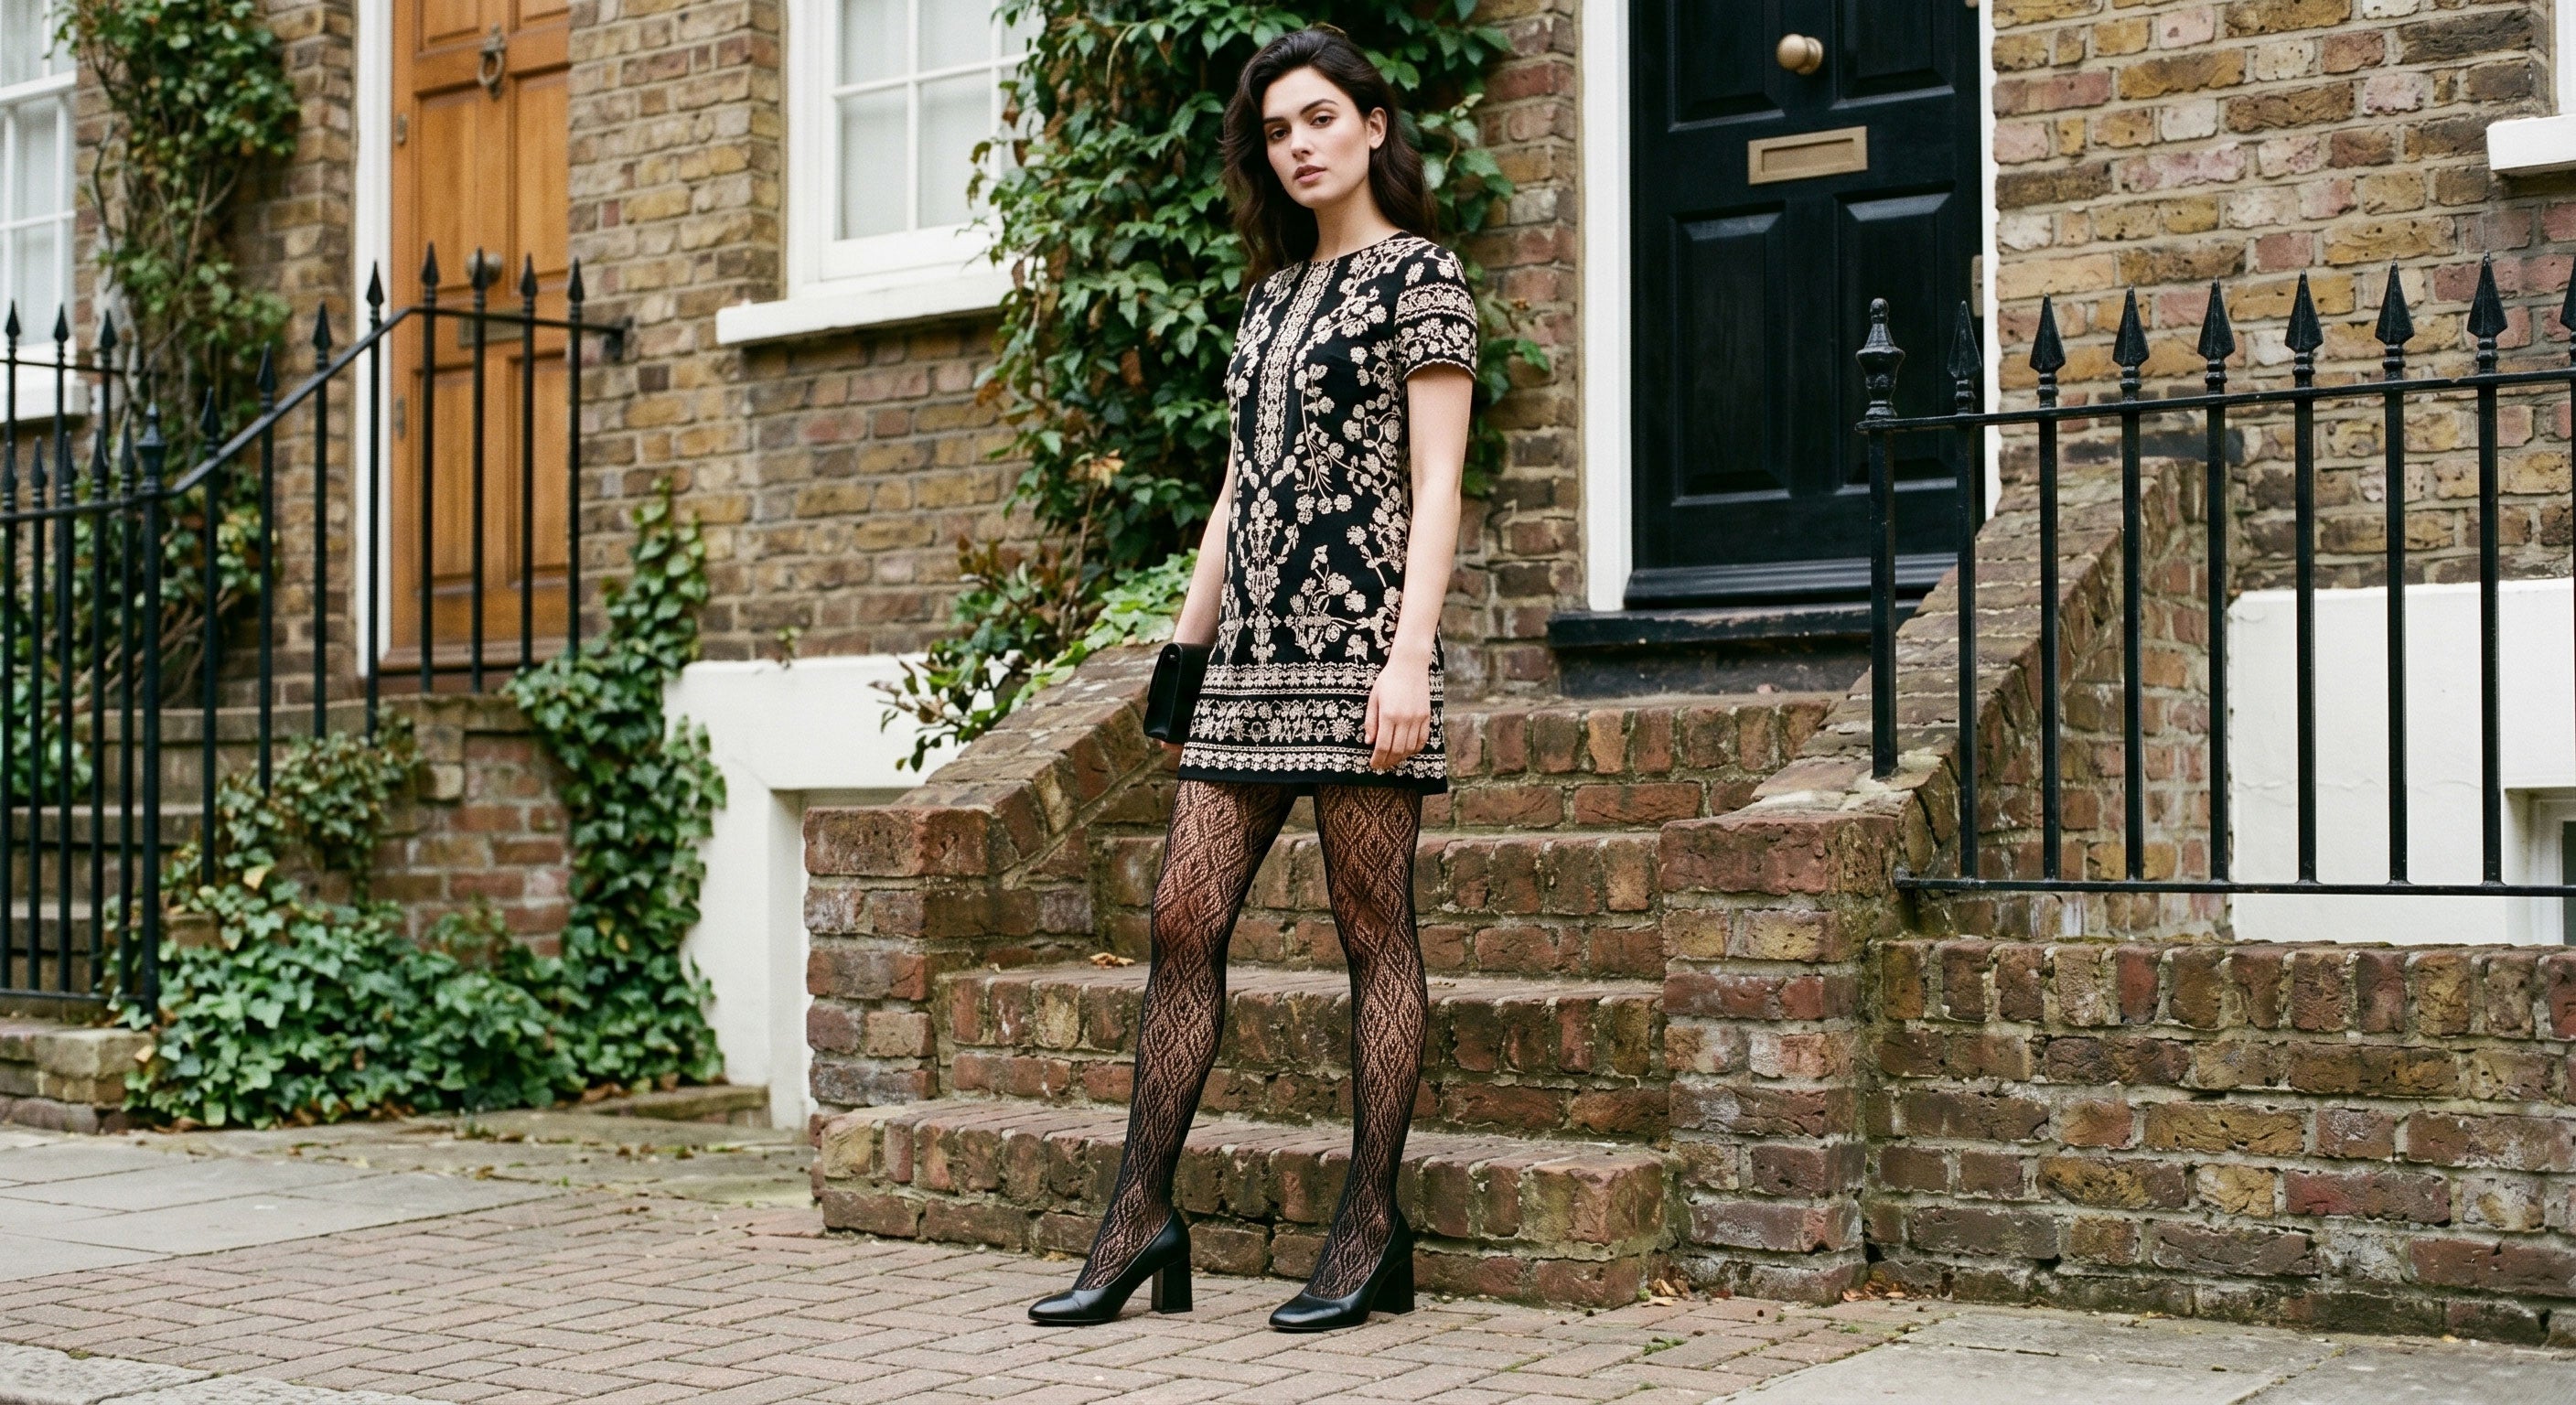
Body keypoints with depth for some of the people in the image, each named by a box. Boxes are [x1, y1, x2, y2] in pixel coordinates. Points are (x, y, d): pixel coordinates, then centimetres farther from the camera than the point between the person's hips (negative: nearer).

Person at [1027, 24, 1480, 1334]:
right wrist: (1183, 648, 17)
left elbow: (1435, 486, -9)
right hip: (1251, 655, 7)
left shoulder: (1418, 273, -1)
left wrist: (1410, 656, -18)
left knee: (1374, 930, -3)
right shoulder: (1270, 295, 20)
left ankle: (1371, 1229, 3)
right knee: (1185, 919, 2)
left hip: (1357, 639, -7)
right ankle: (1141, 1215, 5)